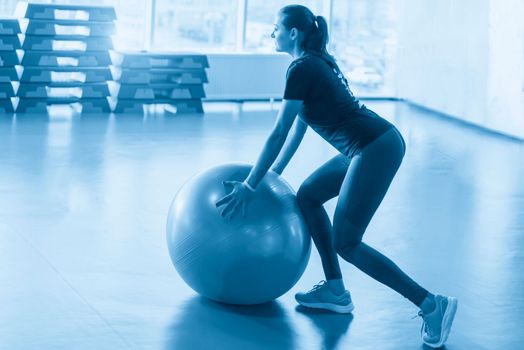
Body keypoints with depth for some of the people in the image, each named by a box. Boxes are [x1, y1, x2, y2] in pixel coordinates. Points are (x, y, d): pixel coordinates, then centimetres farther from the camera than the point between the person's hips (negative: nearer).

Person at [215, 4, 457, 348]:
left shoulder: (302, 68, -10)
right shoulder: (317, 62, 18)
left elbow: (279, 133, -10)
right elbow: (298, 125, 25)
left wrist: (249, 186, -5)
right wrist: (273, 173, 29)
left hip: (375, 148, -10)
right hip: (379, 142, 10)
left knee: (345, 242, -6)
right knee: (308, 195, 19)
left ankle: (431, 303, -8)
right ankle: (335, 291, 20)